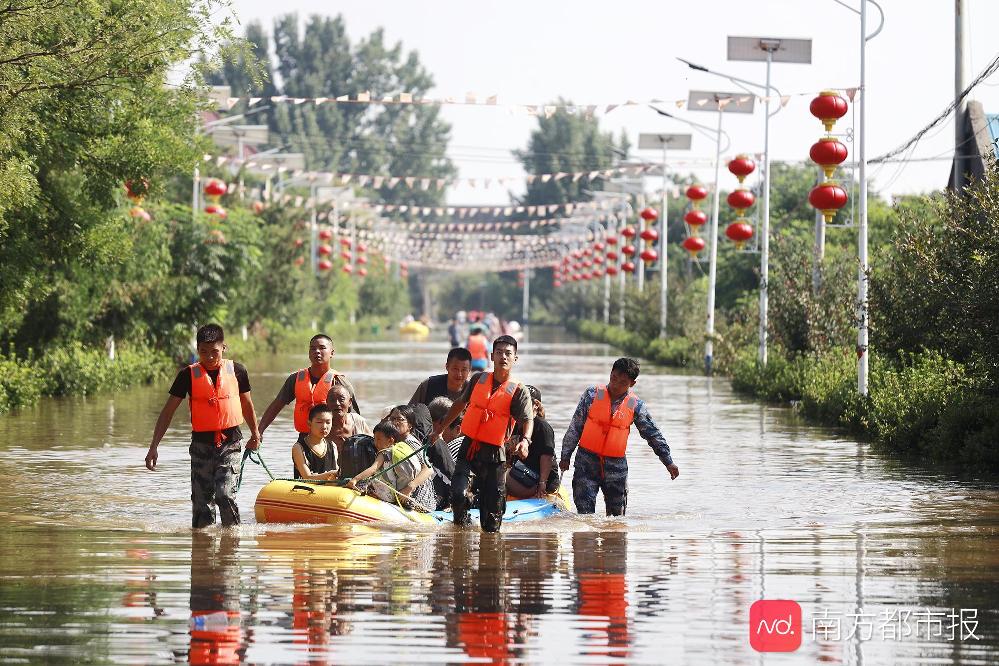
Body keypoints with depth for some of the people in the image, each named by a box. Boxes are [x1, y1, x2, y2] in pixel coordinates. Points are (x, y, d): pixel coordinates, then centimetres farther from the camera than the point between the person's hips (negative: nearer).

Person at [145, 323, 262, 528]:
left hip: (230, 442, -1)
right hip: (202, 444, 1)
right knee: (202, 499, 2)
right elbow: (168, 411, 2)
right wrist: (154, 446, -4)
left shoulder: (236, 371, 2)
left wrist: (255, 435, 29)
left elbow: (246, 404, 19)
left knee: (225, 494, -16)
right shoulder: (189, 375, -1)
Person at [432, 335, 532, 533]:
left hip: (494, 454, -2)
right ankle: (461, 523, 12)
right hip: (468, 448, 2)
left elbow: (528, 420, -16)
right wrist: (441, 426, 29)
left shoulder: (519, 391, -4)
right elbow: (460, 403, 23)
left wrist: (525, 440, -37)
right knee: (458, 494, -16)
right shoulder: (479, 380, 7)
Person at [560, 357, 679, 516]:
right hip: (587, 461, -1)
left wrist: (668, 462, 6)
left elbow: (653, 434, 7)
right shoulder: (592, 394, -4)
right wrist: (565, 456, 3)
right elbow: (575, 428, 2)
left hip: (616, 465, 1)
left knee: (617, 515, 7)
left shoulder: (636, 405, -1)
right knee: (585, 510, -9)